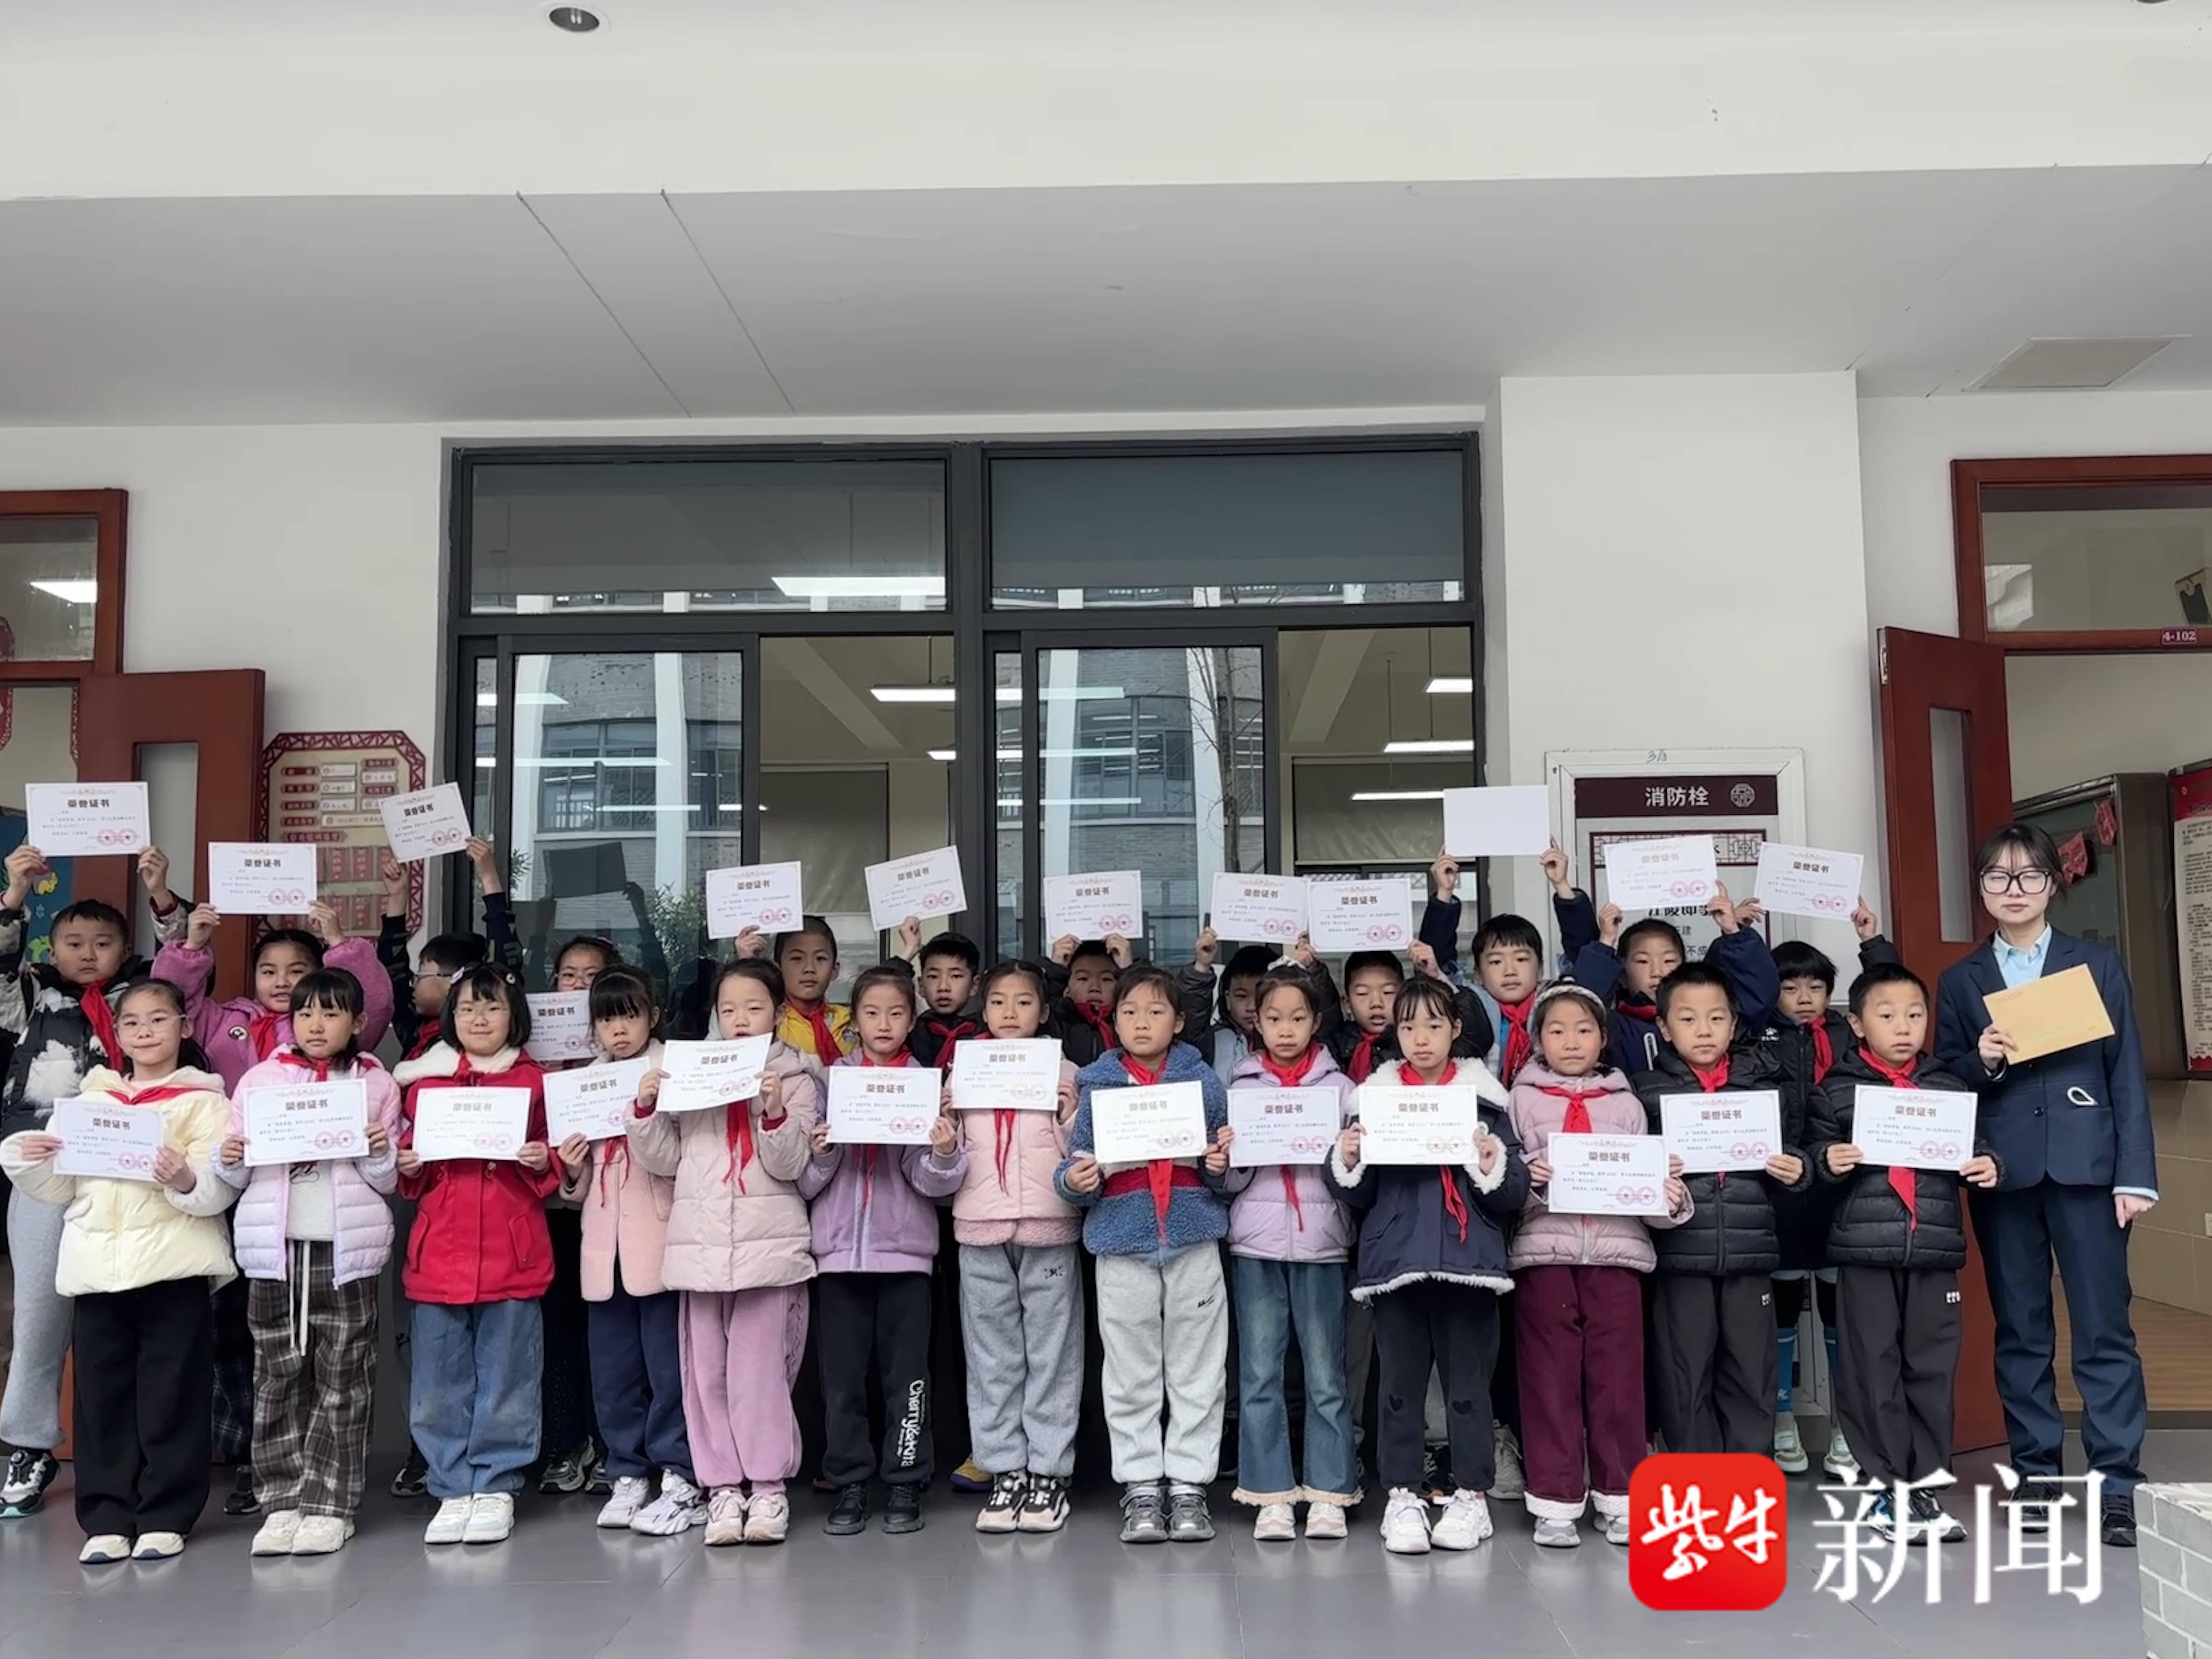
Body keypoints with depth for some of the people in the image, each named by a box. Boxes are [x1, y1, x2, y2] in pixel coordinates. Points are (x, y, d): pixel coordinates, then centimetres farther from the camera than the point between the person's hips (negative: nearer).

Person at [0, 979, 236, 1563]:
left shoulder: (202, 1101, 3)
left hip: (174, 1267, -4)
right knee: (102, 1396, 6)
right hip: (97, 1266, 4)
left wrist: (187, 1180, -27)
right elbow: (61, 1190, 17)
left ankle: (165, 1516, 10)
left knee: (171, 1396, 0)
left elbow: (220, 1189, -7)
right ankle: (107, 1517, 14)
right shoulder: (90, 1099, 16)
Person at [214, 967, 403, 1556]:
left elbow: (388, 1182, 8)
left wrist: (381, 1154, -13)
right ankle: (282, 1501, 15)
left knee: (342, 1382, 3)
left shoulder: (377, 1085, 5)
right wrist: (228, 1162, -10)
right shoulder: (260, 1080, 8)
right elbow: (236, 1177, 12)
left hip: (346, 1250, -1)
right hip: (274, 1248, 2)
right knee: (277, 1380, 6)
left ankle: (329, 1505, 10)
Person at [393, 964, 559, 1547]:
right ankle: (453, 1489, 18)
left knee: (506, 1378, 4)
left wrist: (543, 1162, -11)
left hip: (512, 1253, -2)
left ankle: (496, 1487, 16)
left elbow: (553, 1171, 10)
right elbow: (411, 1164, 17)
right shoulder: (424, 1081, 9)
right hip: (439, 1252, 2)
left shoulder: (532, 1081, 5)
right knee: (440, 1384, 6)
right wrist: (407, 1166, -4)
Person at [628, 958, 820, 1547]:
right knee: (706, 1371, 6)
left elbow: (790, 1164, -4)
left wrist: (776, 1112, -19)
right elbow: (665, 1159, 10)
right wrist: (646, 1109, -4)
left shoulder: (795, 1078, 3)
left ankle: (767, 1486, 6)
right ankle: (722, 1488, 14)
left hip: (769, 1244, -3)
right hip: (701, 1243, 3)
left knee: (759, 1369, -4)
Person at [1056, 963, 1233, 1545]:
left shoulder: (1204, 1081, 4)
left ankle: (1189, 1486, 15)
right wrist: (1074, 1180, -15)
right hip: (1122, 1243, 0)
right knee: (1131, 1376, 6)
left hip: (1193, 1239, 0)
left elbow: (1224, 1165, 9)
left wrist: (1222, 1166, -13)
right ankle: (1140, 1488, 15)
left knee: (1197, 1371, 5)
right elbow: (1077, 1165, 6)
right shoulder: (1096, 1086, 4)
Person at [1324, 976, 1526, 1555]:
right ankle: (1403, 1496, 16)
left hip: (1467, 1262, -1)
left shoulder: (1483, 1098, 3)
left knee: (1468, 1383, 6)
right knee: (1399, 1384, 7)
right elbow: (1358, 1195, 8)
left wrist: (1494, 1164, -19)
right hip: (1395, 1262, 1)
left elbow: (1515, 1195, 0)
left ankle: (1471, 1496, 17)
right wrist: (1347, 1160, -11)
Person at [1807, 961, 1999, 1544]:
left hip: (1936, 1252, 3)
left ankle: (1926, 1485, 16)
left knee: (1932, 1370, 6)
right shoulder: (1836, 1091, 2)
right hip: (1864, 1250, -2)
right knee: (1873, 1371, 1)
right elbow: (1813, 1154, 2)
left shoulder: (1948, 1089, 11)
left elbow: (1973, 1150, 17)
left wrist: (1988, 1168, -4)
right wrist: (1827, 1161, -19)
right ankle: (1889, 1489, 10)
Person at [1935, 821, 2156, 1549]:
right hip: (2002, 1170, 1)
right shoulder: (1960, 981, 8)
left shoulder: (2097, 965, 6)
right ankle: (2036, 1473, 17)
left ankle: (2119, 1485, 4)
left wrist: (2136, 1174, -4)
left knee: (2104, 1328, -1)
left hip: (2085, 1164, -1)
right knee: (2020, 1330, 8)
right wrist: (1983, 1063, -15)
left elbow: (2128, 1075, 2)